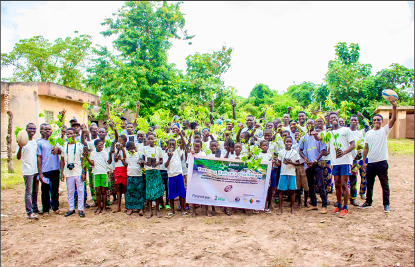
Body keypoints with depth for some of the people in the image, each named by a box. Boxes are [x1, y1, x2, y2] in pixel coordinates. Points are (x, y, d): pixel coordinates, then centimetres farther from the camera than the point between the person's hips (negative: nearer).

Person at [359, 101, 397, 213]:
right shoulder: (368, 133, 10)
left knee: (384, 184, 3)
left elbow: (393, 120, -16)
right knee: (369, 184, 13)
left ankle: (386, 204, 12)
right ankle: (368, 202, 26)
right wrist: (363, 162, 9)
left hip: (382, 162, -4)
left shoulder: (384, 130, 1)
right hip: (370, 162, 4)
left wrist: (394, 107, -28)